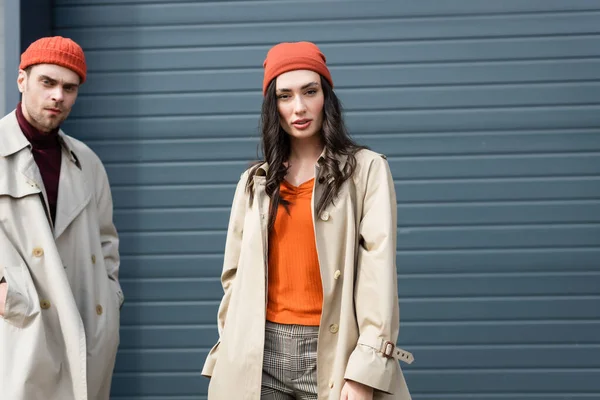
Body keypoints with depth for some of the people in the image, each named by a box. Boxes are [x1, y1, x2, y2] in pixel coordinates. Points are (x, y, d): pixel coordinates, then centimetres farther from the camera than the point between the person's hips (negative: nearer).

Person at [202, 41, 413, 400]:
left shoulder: (367, 169, 0)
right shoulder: (255, 182, 13)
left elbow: (379, 268, -8)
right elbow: (236, 274, 14)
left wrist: (365, 370, -15)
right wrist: (227, 357, 7)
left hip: (331, 354, -3)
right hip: (259, 356, 3)